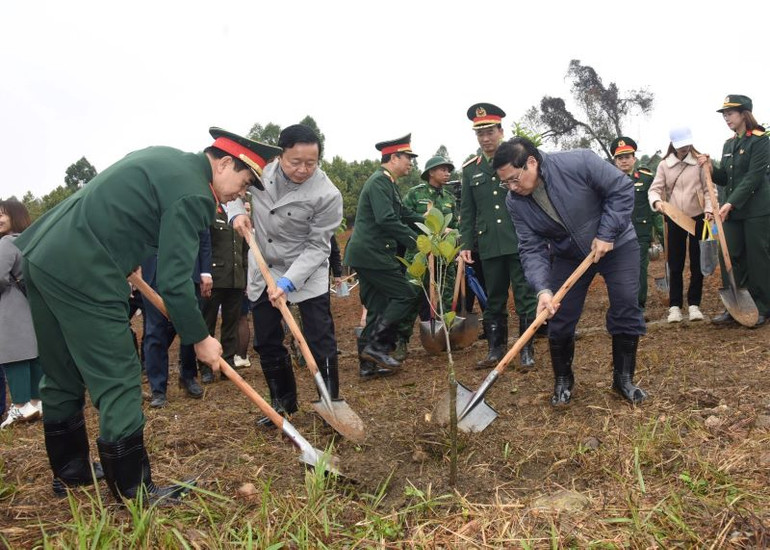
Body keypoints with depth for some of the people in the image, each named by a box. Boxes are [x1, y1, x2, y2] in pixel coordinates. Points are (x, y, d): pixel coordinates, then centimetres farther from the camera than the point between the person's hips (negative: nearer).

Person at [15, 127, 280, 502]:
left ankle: (69, 471, 36)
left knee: (62, 376, 20)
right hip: (81, 274, -10)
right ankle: (134, 492, 9)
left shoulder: (166, 159, 16)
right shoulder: (193, 193, -12)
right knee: (118, 384, -2)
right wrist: (199, 338, -5)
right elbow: (174, 280, -15)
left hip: (41, 254, 10)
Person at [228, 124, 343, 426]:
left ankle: (331, 402, 15)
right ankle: (282, 401, 31)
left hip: (307, 272, -4)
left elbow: (317, 246, -19)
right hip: (262, 270, 4)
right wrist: (236, 211, -9)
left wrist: (288, 281, -29)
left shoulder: (327, 195, -23)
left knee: (321, 341, -4)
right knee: (266, 342, 12)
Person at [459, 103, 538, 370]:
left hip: (520, 242, -2)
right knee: (494, 299, 10)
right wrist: (465, 243, 6)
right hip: (489, 246, 3)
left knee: (525, 297, 2)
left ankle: (527, 351, 12)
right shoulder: (470, 169, 10)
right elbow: (467, 211, 13)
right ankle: (496, 348, 22)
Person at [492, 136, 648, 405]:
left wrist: (606, 234, -25)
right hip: (568, 257, 3)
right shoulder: (516, 202, -17)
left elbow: (622, 189, -20)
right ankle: (562, 381, 19)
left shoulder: (579, 162, -29)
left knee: (626, 311, -4)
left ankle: (624, 378, 15)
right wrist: (542, 289, -33)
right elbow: (532, 249, -19)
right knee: (559, 321, -1)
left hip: (617, 245, -2)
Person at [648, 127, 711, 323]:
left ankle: (694, 304, 14)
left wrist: (709, 208, -15)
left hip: (697, 218, -1)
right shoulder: (664, 165, 3)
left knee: (697, 263, 4)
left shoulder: (700, 162, 0)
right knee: (675, 265, 3)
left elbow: (708, 188, 0)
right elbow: (654, 189, -1)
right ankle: (675, 306, 10)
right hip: (674, 220, 1)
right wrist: (656, 201, -23)